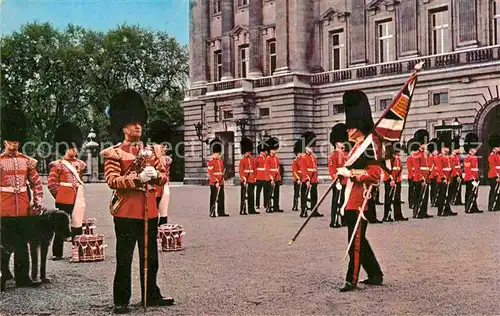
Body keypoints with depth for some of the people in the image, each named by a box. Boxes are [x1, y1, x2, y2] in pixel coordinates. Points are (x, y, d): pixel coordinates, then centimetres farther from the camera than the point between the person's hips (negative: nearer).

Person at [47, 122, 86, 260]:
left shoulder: (79, 164, 12)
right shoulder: (58, 165, -5)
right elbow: (51, 183, -6)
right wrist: (59, 195, -2)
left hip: (78, 199, 5)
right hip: (64, 201, -5)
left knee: (78, 225, 7)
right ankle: (57, 253, 7)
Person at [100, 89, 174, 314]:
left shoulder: (149, 151, 14)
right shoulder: (114, 153, -3)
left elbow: (163, 177, 11)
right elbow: (112, 181, -14)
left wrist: (155, 175, -12)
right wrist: (138, 178, -25)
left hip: (149, 211, 6)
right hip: (126, 211, -5)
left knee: (150, 257, 13)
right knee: (124, 258, 0)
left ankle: (151, 296, 25)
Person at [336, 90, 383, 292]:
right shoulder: (356, 147, 17)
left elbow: (374, 174, -22)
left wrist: (350, 172, -23)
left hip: (359, 202, -10)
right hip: (351, 201, 10)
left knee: (356, 241, -4)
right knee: (359, 240, 16)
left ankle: (352, 280, 4)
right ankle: (375, 276, 26)